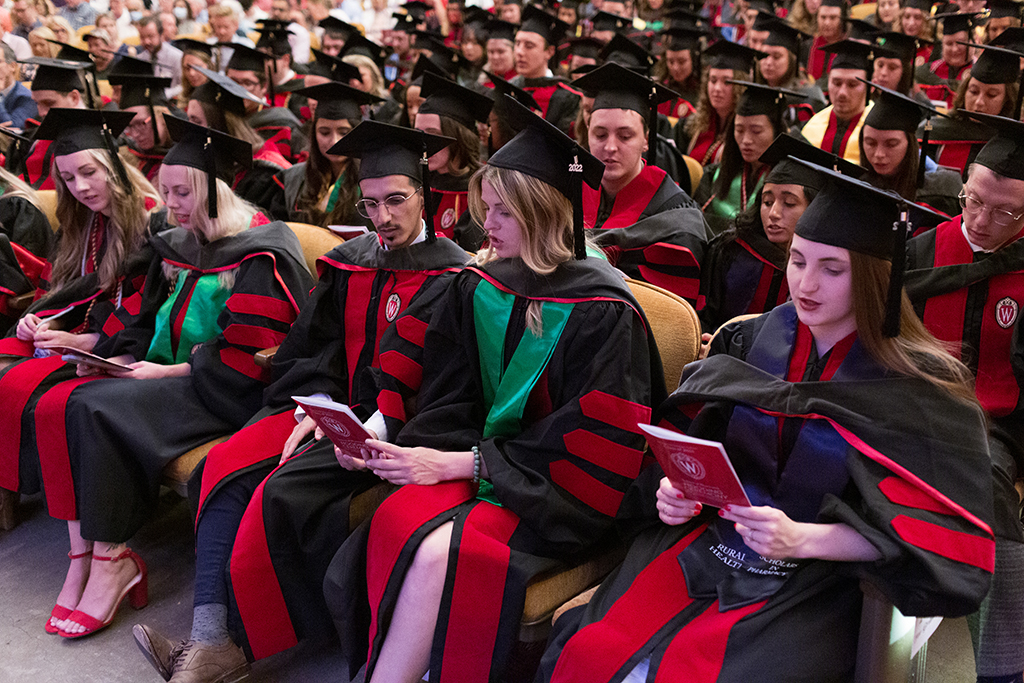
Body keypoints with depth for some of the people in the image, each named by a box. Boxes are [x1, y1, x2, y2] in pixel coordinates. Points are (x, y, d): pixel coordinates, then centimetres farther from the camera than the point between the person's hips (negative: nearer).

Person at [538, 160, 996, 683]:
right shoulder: (752, 341, 5)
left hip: (816, 580, -3)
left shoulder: (920, 388, -7)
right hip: (705, 542, 4)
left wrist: (803, 538, -22)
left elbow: (934, 528, -11)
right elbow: (690, 442, 11)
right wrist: (676, 490, -11)